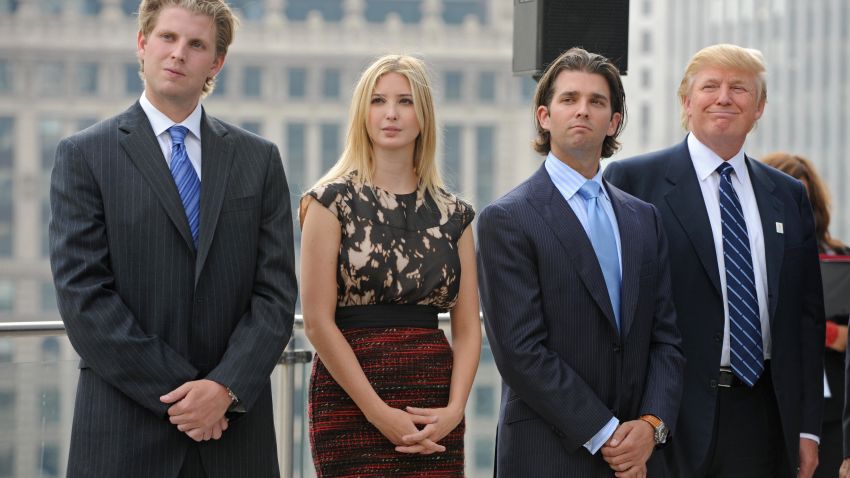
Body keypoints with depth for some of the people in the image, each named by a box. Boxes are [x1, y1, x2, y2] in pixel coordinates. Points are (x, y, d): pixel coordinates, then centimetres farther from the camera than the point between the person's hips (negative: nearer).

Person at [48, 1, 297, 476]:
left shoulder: (259, 159, 9)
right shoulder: (84, 155, 1)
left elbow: (277, 293, 3)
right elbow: (83, 296, -8)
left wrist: (225, 388, -12)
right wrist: (178, 394, -13)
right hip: (124, 431, -2)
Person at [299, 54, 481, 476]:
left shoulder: (452, 214, 11)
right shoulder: (334, 201, 0)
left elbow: (467, 327, 8)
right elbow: (317, 321, -7)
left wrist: (454, 409, -8)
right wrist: (378, 412, -12)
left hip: (436, 418, 3)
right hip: (351, 403, -3)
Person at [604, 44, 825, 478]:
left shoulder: (789, 197, 14)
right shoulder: (632, 181, -1)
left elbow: (808, 315, 14)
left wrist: (808, 426, 8)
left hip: (765, 419, 4)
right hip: (675, 417, -4)